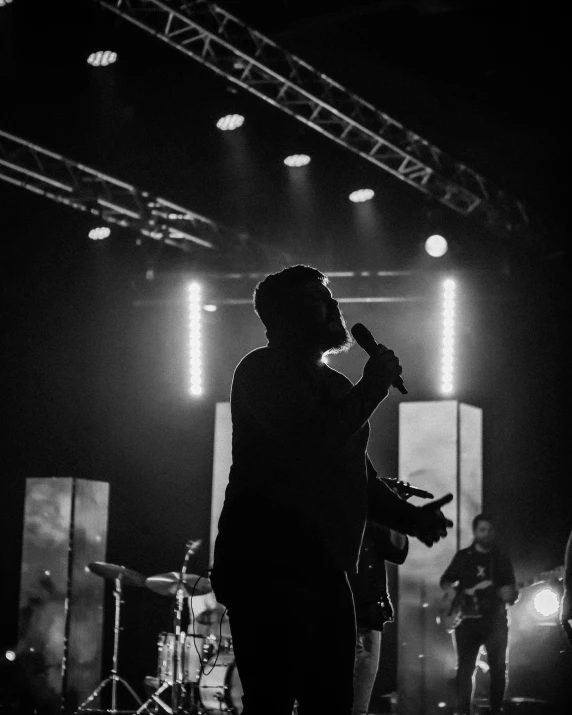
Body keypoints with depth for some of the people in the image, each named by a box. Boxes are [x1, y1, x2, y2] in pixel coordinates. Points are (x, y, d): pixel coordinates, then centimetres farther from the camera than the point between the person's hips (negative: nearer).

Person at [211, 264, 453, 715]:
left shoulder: (333, 386, 23)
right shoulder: (263, 372, -3)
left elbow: (356, 477, 27)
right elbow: (308, 446, -19)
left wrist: (409, 517, 11)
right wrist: (372, 389, -8)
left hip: (324, 568, 8)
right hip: (268, 566, -8)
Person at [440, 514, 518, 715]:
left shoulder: (501, 558, 8)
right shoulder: (463, 556, 7)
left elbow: (510, 591, 5)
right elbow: (445, 581, 13)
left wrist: (511, 595, -17)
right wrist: (453, 593, -7)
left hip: (494, 619, 1)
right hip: (468, 618, 0)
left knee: (498, 666, -1)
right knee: (465, 667, -2)